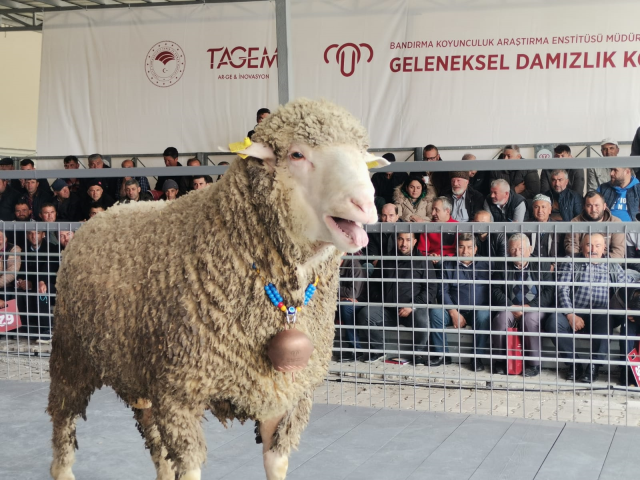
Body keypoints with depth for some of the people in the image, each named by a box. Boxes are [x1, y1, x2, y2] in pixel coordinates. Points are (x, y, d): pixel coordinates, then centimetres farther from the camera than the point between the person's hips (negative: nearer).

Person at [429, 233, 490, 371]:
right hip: (455, 310, 2)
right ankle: (442, 355, -16)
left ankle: (478, 357, -21)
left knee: (483, 316, -35)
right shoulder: (448, 265, 9)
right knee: (435, 312, -26)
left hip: (478, 310, -1)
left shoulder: (484, 265, 7)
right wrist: (454, 313, -10)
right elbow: (443, 291, 2)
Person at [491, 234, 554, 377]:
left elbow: (549, 291, -3)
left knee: (530, 319, -35)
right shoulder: (502, 267, 8)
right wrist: (511, 306, -14)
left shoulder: (542, 265, 4)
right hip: (510, 308, 1)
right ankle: (499, 361, -16)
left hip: (534, 308, -1)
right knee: (501, 318, -31)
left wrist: (530, 306, -15)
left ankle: (533, 364, -24)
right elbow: (495, 290, 2)